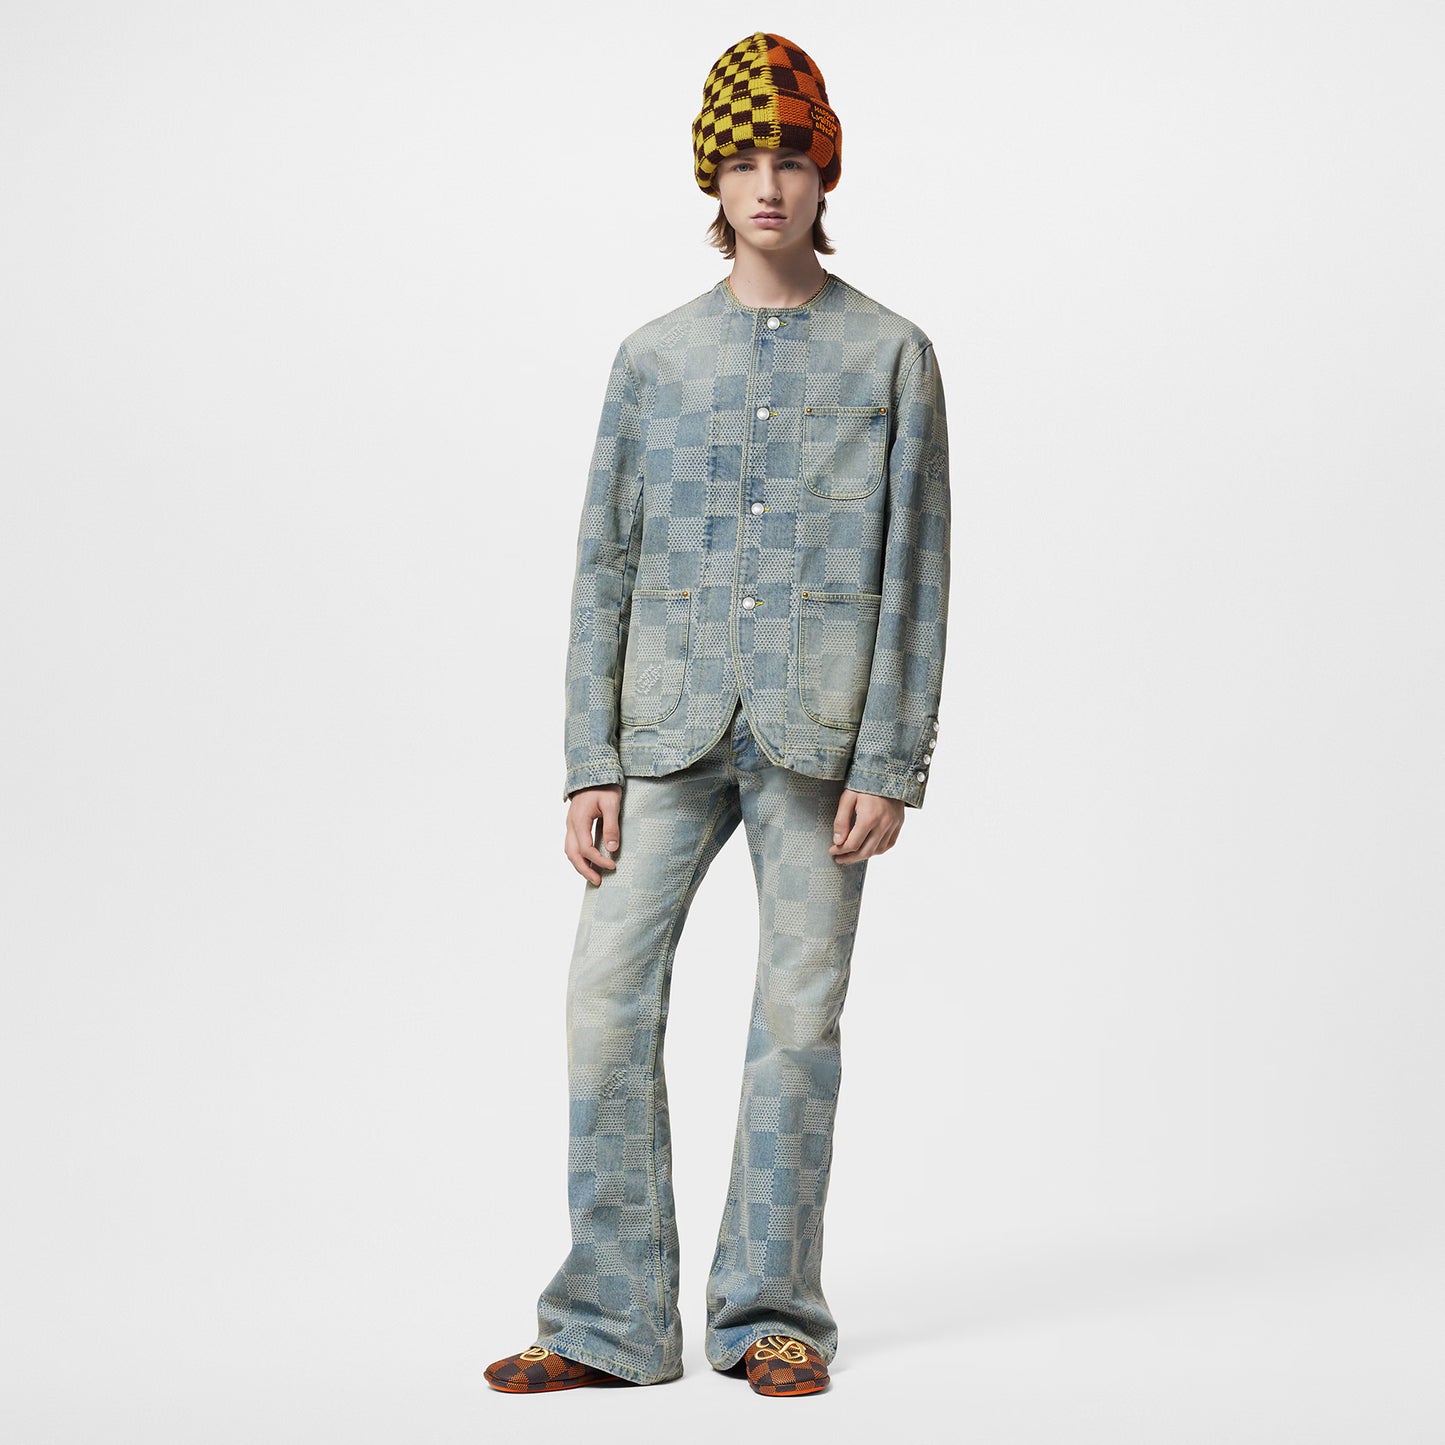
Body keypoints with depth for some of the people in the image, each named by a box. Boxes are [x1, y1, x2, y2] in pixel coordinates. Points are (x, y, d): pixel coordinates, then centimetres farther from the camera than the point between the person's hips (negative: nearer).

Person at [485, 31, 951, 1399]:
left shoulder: (891, 354, 5)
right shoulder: (654, 356, 10)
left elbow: (914, 569, 1)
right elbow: (604, 567, 8)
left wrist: (890, 764, -7)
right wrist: (589, 765, 0)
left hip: (821, 733, -2)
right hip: (671, 724, 2)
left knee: (798, 1012, 1)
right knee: (608, 994, -5)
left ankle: (772, 1316, 12)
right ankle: (611, 1321, 3)